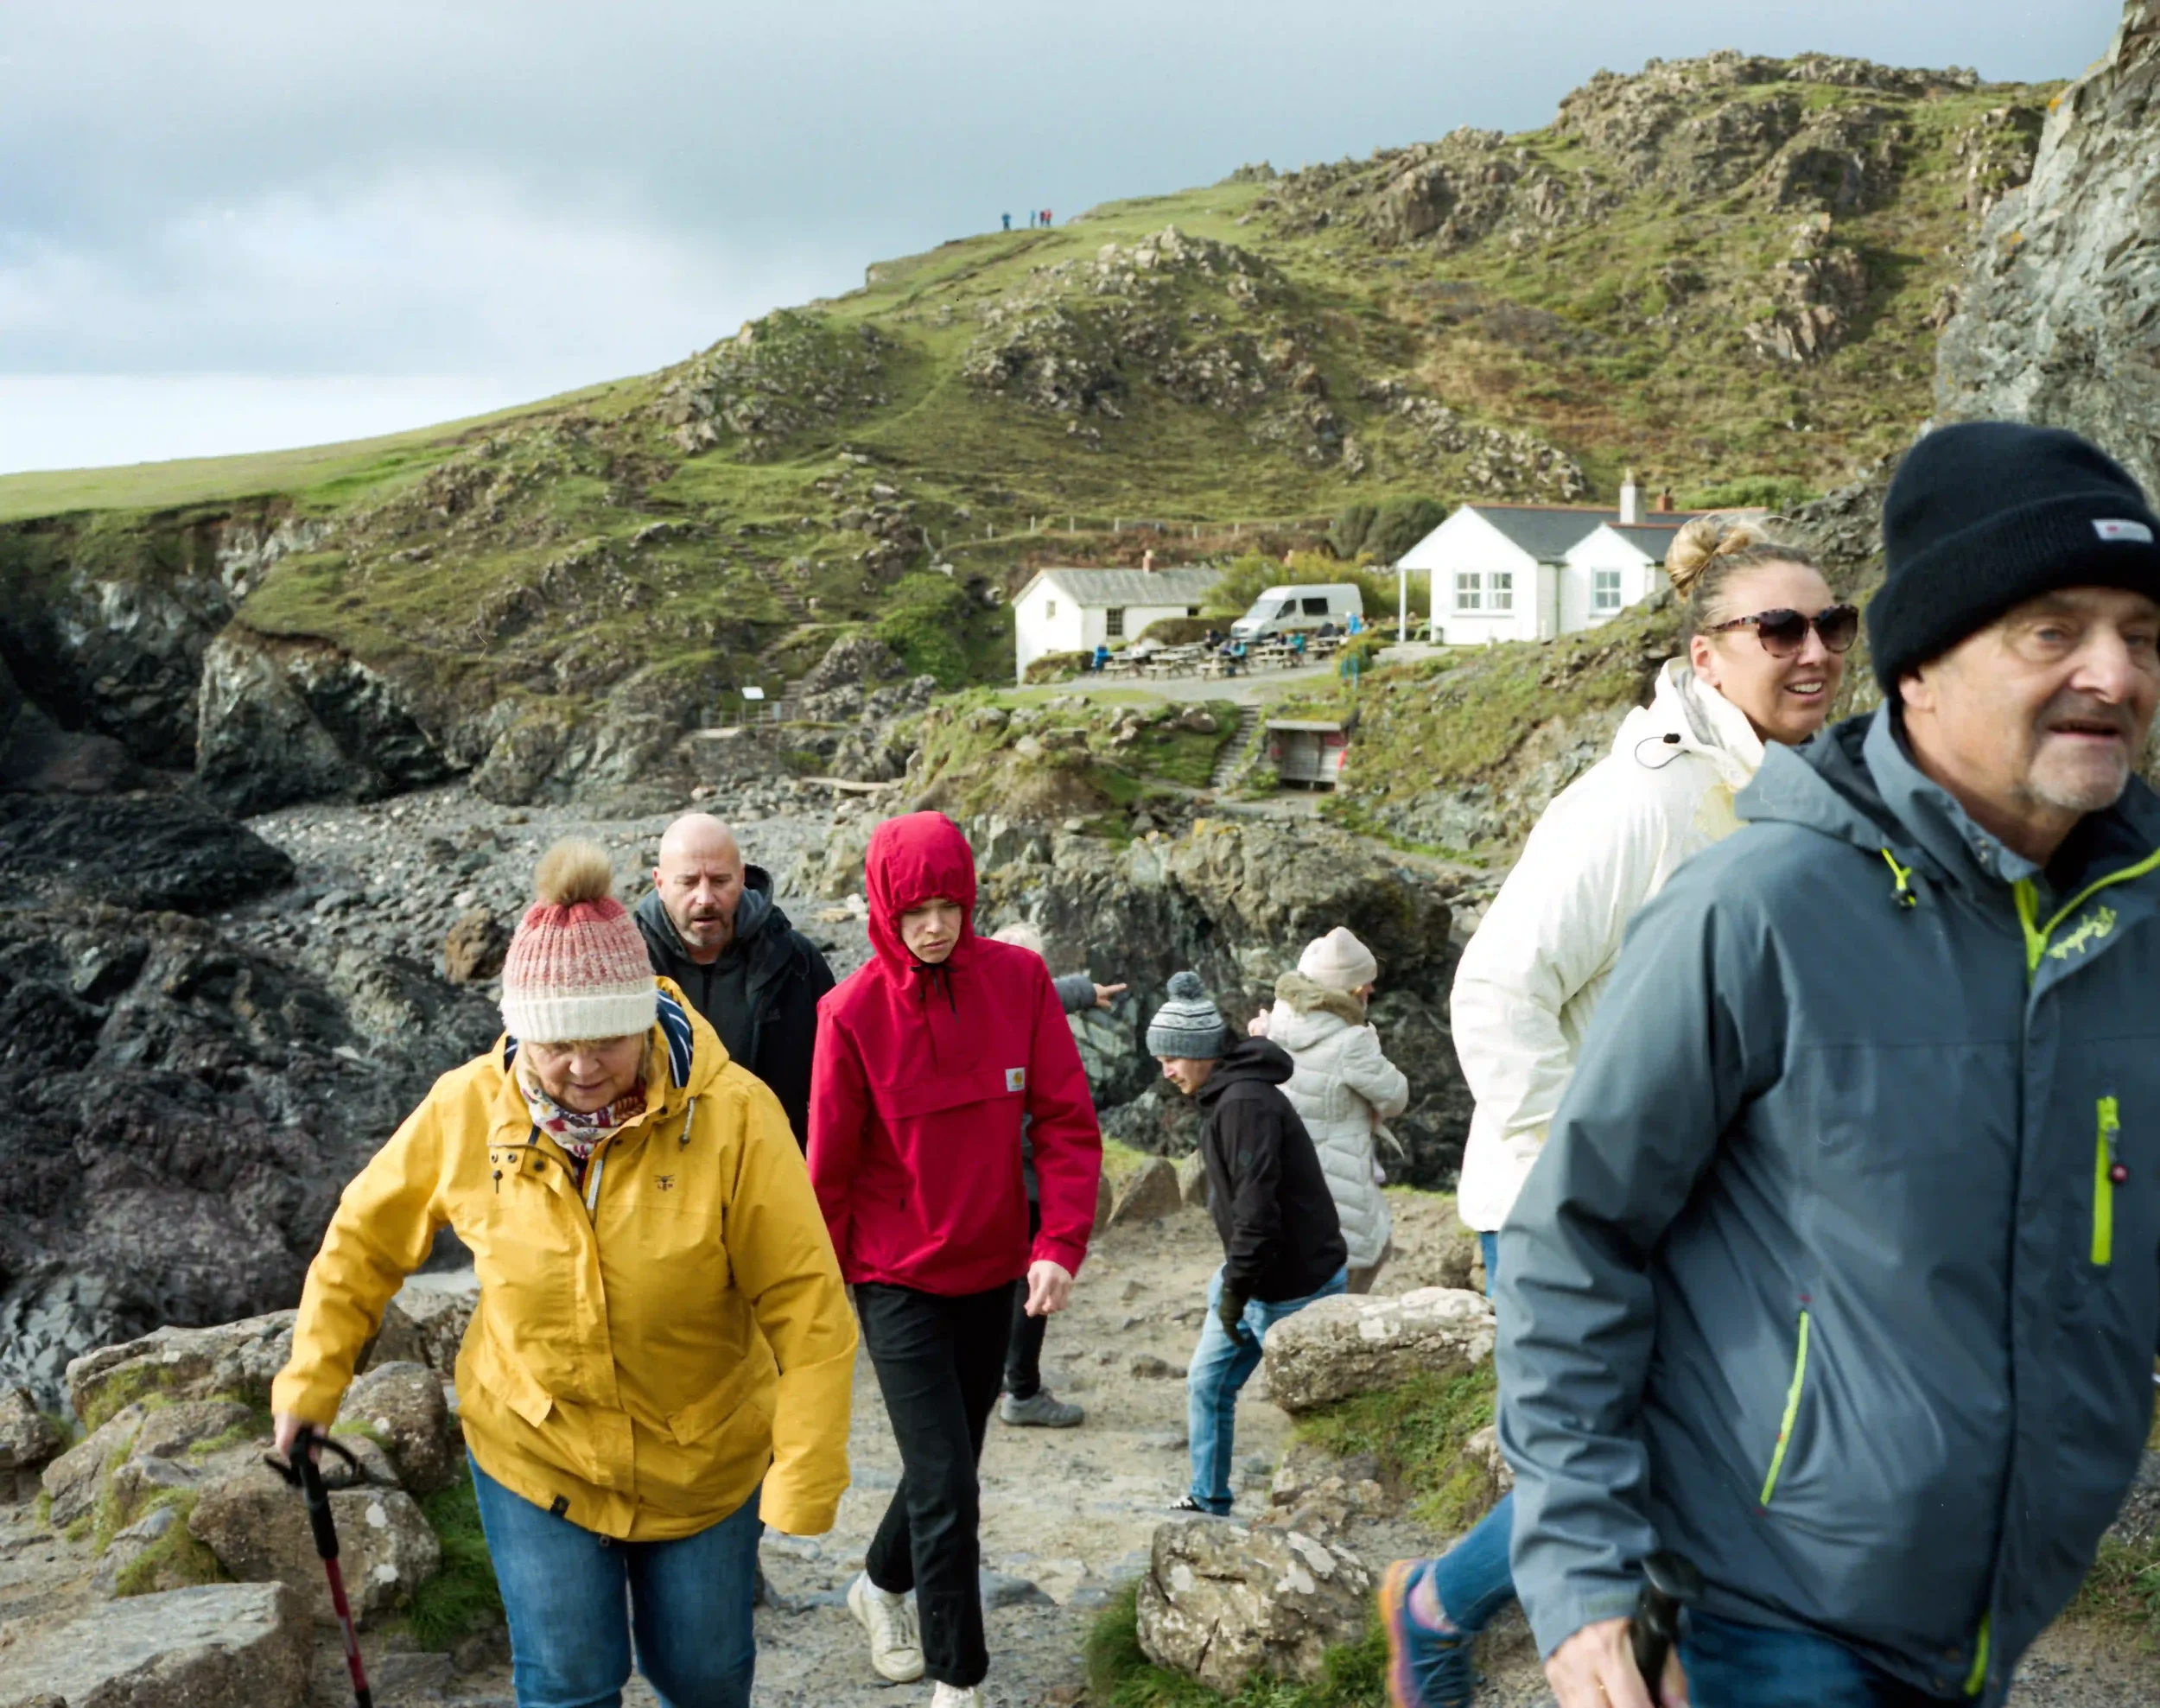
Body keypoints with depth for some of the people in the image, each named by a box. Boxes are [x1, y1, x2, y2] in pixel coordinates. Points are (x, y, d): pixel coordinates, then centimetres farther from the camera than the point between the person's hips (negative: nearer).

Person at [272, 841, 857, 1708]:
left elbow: (807, 1305, -22)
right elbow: (366, 1235, 1)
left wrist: (806, 1482, -24)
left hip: (701, 1465, 0)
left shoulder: (732, 1116, -24)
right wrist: (311, 1382, 1)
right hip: (533, 1456, 1)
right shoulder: (467, 1109, -16)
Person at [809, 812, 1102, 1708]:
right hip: (898, 1280, -4)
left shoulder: (1018, 979, -8)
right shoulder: (853, 1010, -15)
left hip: (992, 1271, 4)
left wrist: (1061, 1242, -16)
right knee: (945, 1485, -7)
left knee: (951, 1460, 19)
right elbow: (829, 1162, -5)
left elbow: (1066, 1119, -5)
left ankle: (882, 1584, 46)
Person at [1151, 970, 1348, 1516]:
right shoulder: (1223, 1099, 10)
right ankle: (1208, 1500, 26)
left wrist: (1235, 1288, -20)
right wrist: (1230, 1281, 16)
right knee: (1207, 1382, 14)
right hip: (1254, 1280, 10)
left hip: (1293, 1287, -10)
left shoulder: (1246, 1103, -23)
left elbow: (1257, 1209, -27)